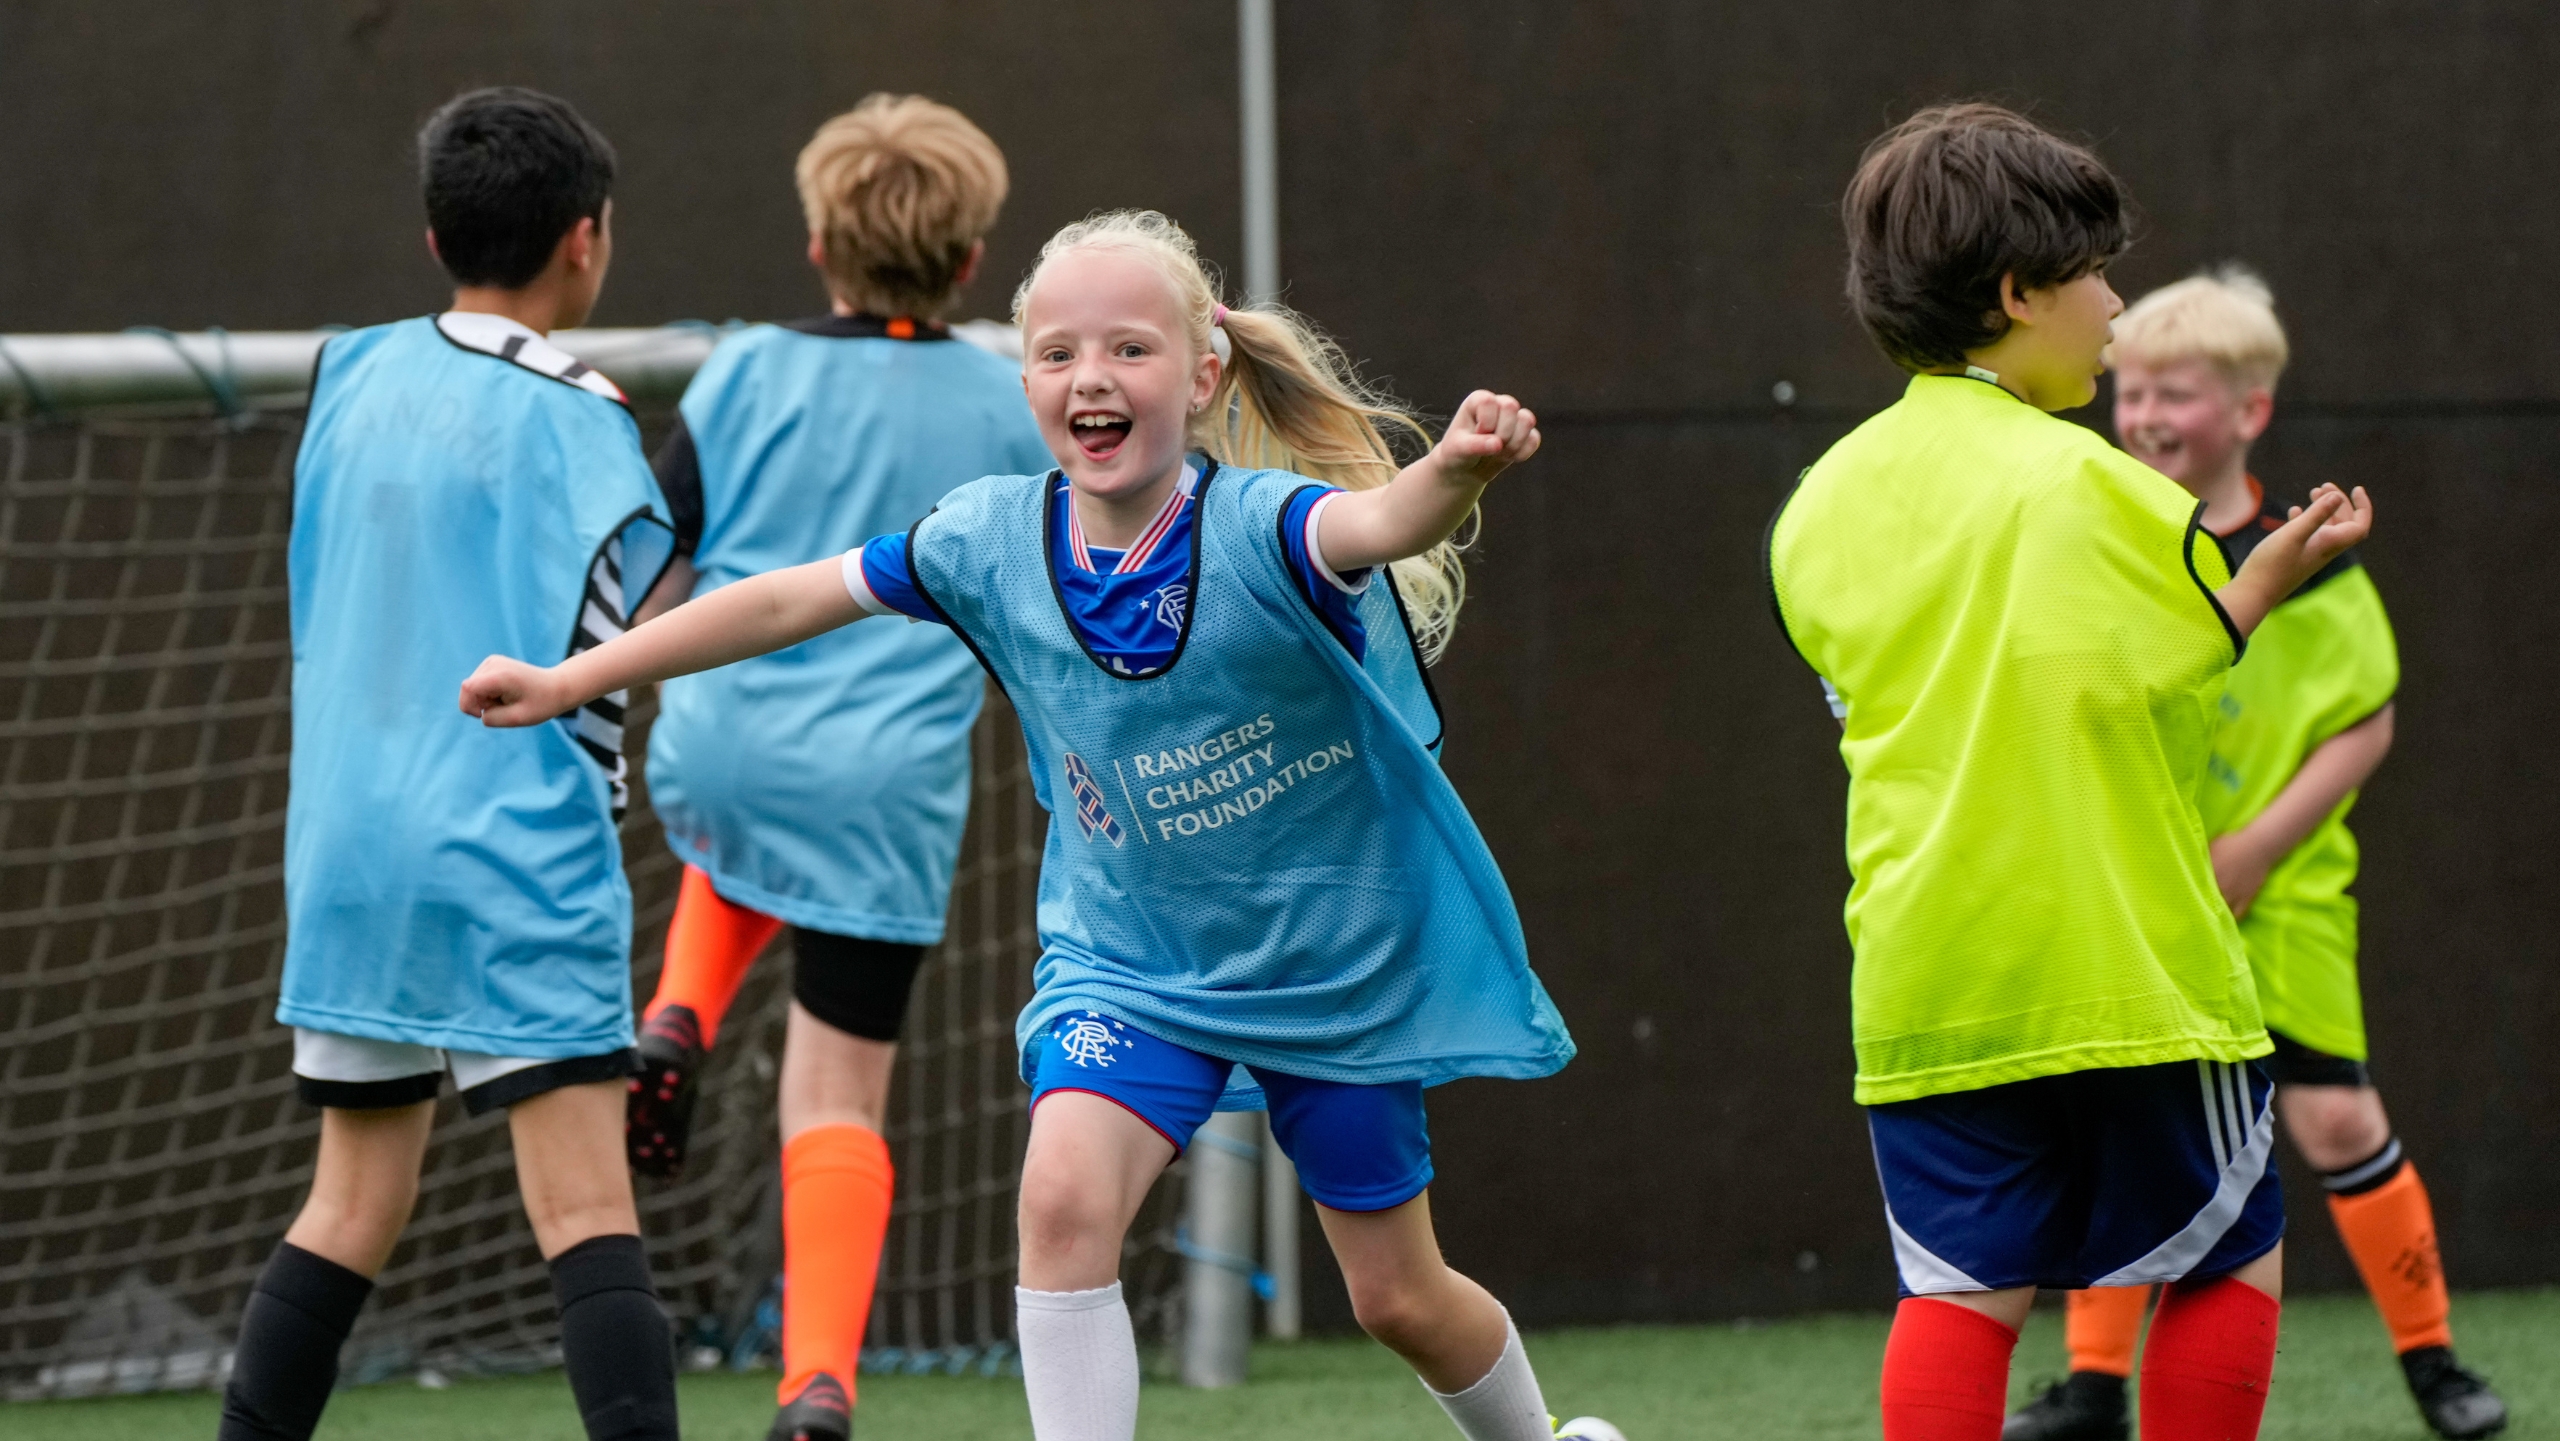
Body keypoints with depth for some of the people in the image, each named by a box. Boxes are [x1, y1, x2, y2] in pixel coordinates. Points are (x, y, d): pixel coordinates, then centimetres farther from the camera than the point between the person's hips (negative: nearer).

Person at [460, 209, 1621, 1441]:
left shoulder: (1258, 527, -26)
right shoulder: (992, 541, -14)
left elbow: (1377, 521, -49)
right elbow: (788, 601, -2)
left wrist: (1458, 472, -72)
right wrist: (569, 681, 1)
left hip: (1340, 967, -2)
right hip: (1130, 960, 2)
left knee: (1401, 1299, 11)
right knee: (1065, 1190, -27)